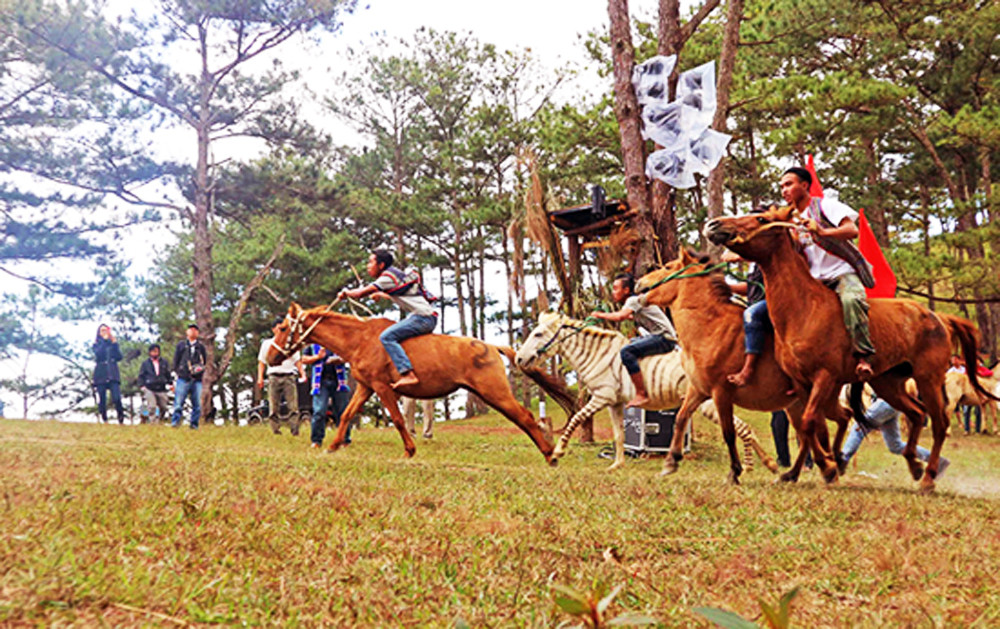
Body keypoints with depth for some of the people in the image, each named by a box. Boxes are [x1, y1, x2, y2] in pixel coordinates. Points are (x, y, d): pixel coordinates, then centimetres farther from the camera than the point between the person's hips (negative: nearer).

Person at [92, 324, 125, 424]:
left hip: (113, 374, 0)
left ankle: (121, 420, -11)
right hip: (100, 375, 0)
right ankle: (104, 421, 5)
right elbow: (98, 354, -11)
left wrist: (114, 343, -6)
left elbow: (119, 357, 2)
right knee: (102, 400, -3)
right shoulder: (97, 344, 10)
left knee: (117, 398, -15)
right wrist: (104, 340, -11)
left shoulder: (113, 344, 15)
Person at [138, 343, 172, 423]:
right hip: (149, 389, -3)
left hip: (161, 390, 3)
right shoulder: (145, 363, 8)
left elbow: (168, 374, 16)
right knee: (152, 407, -16)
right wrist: (142, 386, -4)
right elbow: (141, 376, 8)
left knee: (163, 407, 4)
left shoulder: (164, 363, 13)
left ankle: (160, 421, 21)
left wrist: (170, 383, 5)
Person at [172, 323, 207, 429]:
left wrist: (200, 368, -5)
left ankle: (194, 424, 5)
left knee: (197, 404, -1)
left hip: (197, 380, 1)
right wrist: (178, 372, -1)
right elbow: (176, 360, 10)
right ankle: (175, 422, -3)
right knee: (178, 402, -8)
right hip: (183, 378, -1)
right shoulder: (181, 345, 13)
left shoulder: (201, 347, 15)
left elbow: (205, 361, 14)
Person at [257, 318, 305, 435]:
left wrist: (302, 374, 1)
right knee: (274, 407, -2)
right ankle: (276, 432, 1)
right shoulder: (267, 343, 15)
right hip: (274, 377, 0)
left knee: (293, 406, -10)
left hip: (289, 377, 0)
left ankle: (295, 431, -13)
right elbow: (261, 362, 13)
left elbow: (298, 361, 16)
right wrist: (260, 377, 1)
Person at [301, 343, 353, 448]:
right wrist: (317, 357, -7)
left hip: (338, 380, 1)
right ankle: (316, 440, 1)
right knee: (319, 411, -7)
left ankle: (345, 440, 12)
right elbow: (304, 360, 10)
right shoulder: (313, 343, 11)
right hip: (321, 381, 0)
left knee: (342, 412, 3)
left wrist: (339, 359, -13)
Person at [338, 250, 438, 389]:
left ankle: (408, 374, -30)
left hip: (423, 317, -10)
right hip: (427, 319, 10)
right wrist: (380, 295, 43)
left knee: (386, 337, -20)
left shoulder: (388, 277, -8)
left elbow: (360, 293, -10)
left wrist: (345, 293, 7)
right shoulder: (394, 274, 20)